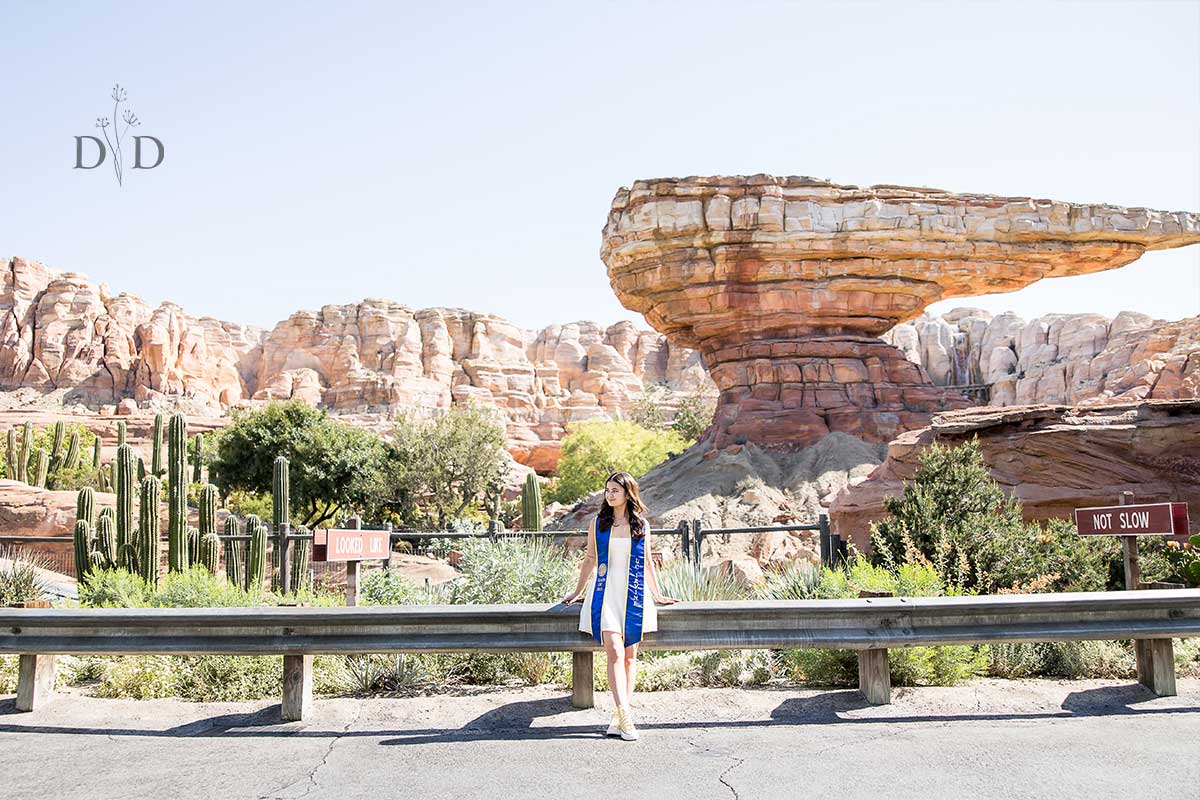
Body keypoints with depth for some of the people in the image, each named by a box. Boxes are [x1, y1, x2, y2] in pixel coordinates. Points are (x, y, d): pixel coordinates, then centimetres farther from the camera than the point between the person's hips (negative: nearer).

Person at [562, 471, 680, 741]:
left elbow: (647, 562, 15)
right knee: (615, 653, -14)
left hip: (634, 595, 1)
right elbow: (590, 559, 15)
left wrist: (657, 594, 16)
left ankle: (620, 715, 6)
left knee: (630, 656, 1)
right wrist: (578, 591, 19)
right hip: (605, 594, -1)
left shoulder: (642, 525, 7)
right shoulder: (597, 523, 6)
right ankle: (624, 715, -16)